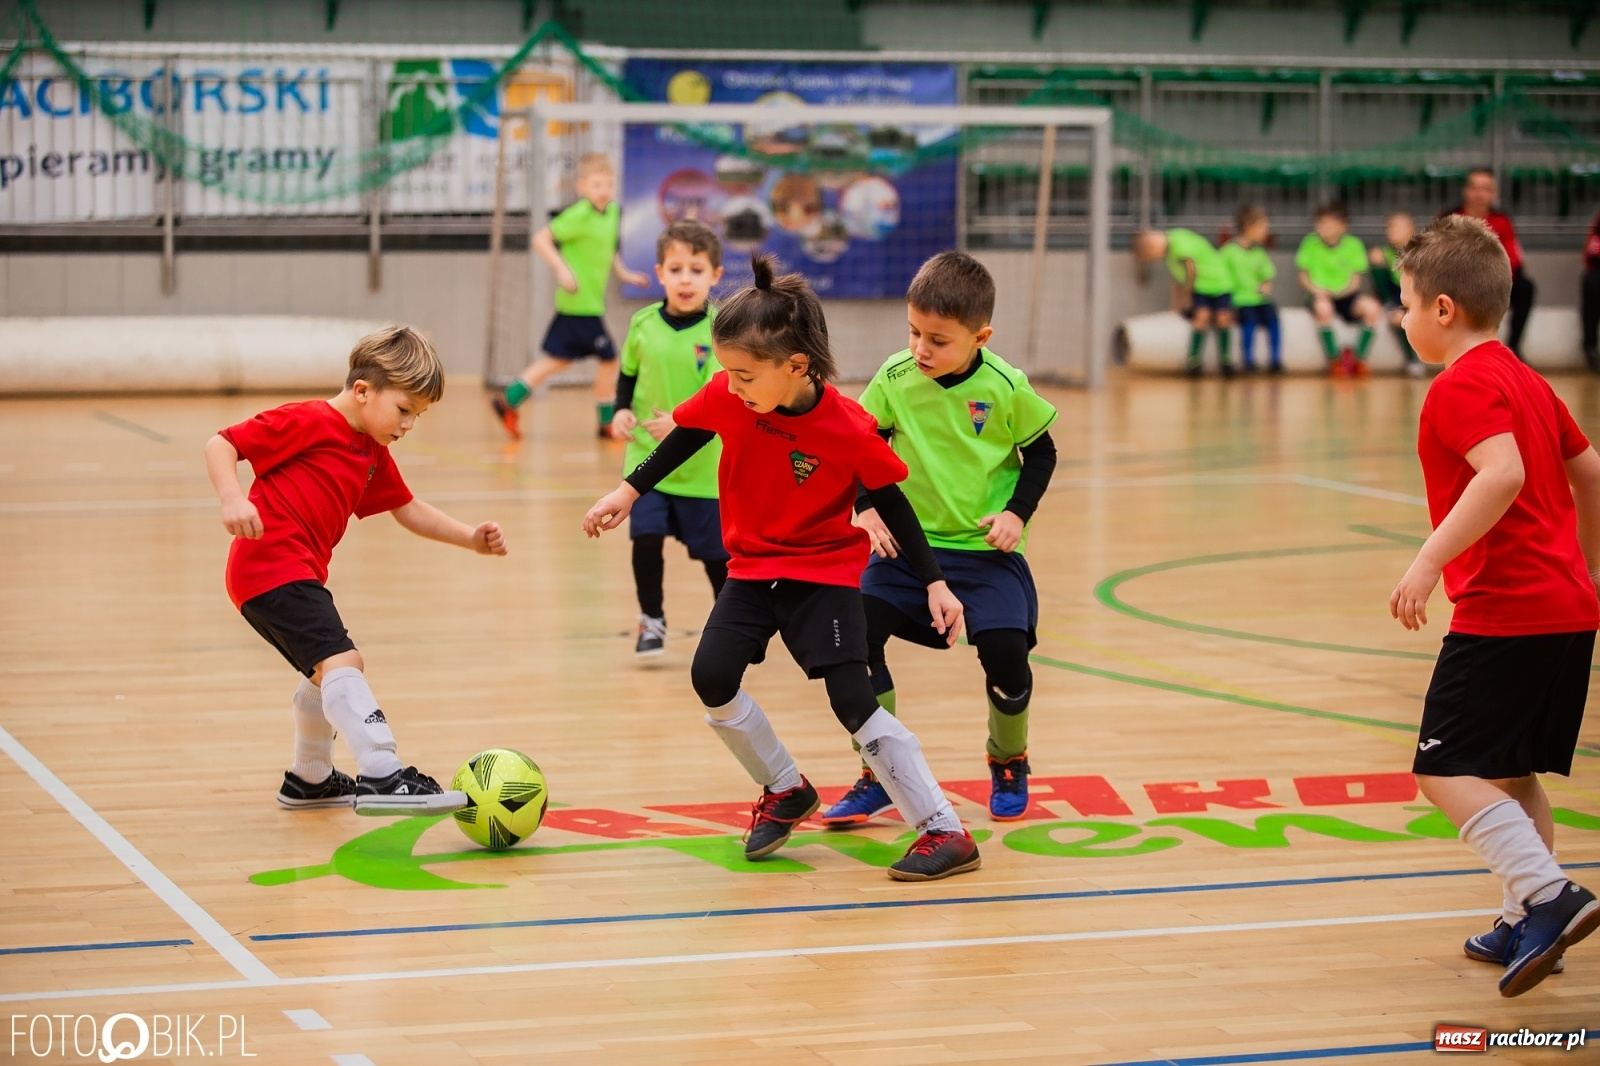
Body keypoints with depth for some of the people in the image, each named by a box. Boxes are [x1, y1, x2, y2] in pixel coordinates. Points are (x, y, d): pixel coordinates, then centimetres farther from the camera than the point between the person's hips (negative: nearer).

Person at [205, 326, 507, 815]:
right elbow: (220, 445, -13)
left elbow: (409, 510, 26)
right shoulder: (308, 421, -10)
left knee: (331, 670, 27)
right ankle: (381, 777, -37)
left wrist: (470, 537, 14)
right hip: (271, 567, -11)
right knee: (341, 661, -24)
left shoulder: (373, 454, 16)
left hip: (301, 574, 11)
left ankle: (309, 779, 45)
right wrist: (233, 499, -29)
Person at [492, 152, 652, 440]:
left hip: (591, 300, 9)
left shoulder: (613, 212, 8)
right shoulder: (579, 216, -17)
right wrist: (562, 270, -25)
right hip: (581, 302, -9)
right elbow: (541, 239, -18)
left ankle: (509, 400, 17)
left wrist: (623, 273, 19)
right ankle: (607, 421, 12)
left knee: (558, 358, 14)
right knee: (608, 357, 0)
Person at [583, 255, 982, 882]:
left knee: (853, 700, -15)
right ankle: (786, 792, 15)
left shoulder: (848, 430, -25)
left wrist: (935, 582, -12)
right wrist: (628, 492, 9)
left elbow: (889, 500, -12)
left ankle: (945, 832, -8)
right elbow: (688, 437, 6)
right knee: (711, 678, -10)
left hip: (826, 572, -4)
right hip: (752, 567, 5)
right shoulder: (727, 397, -16)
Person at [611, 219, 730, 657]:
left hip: (704, 464, -2)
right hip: (647, 457, 2)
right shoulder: (643, 323, -2)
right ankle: (651, 620, 10)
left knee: (715, 549, 9)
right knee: (646, 538, -11)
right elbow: (628, 372, 15)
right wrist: (622, 410, -1)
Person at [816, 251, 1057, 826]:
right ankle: (879, 776, 3)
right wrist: (865, 509, -5)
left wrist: (1016, 512, -10)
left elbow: (1041, 453, 3)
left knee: (1004, 648, -16)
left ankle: (1009, 764, 16)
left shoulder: (1005, 387, -12)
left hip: (986, 550, -2)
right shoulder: (895, 379, -8)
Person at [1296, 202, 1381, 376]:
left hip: (1345, 294, 1)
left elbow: (1355, 280, 0)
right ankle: (1334, 359, -17)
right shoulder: (1310, 243, -5)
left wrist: (1344, 291, -19)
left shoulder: (1353, 244, -4)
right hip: (1320, 295, -1)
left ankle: (1359, 357, -9)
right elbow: (1303, 277, 2)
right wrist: (1317, 291, -17)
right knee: (1323, 309, -38)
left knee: (1371, 308, -28)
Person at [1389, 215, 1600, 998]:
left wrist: (1430, 561, -29)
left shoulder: (1462, 386, -12)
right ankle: (1528, 927, 20)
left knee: (1445, 769, -8)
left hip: (1505, 611, -10)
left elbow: (1504, 473, -28)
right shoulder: (1524, 379, 17)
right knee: (1508, 772, 17)